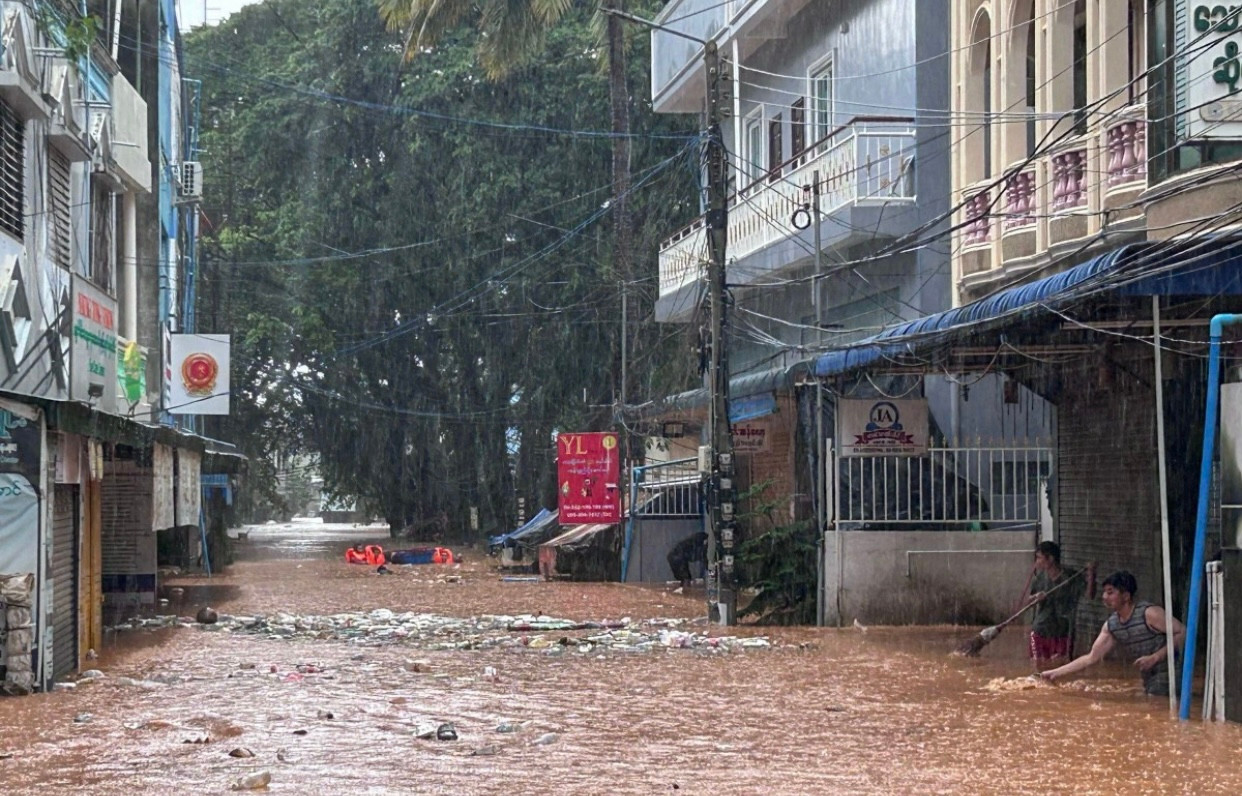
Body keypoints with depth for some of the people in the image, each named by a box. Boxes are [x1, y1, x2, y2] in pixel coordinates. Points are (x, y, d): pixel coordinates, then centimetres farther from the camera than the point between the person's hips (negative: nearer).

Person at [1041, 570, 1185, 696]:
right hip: (1149, 679, 8)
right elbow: (1091, 658, 8)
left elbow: (1182, 633, -19)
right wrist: (1057, 672, 3)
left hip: (1168, 674, -8)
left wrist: (1155, 657, -24)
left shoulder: (1149, 613, -18)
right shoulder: (1111, 625, 4)